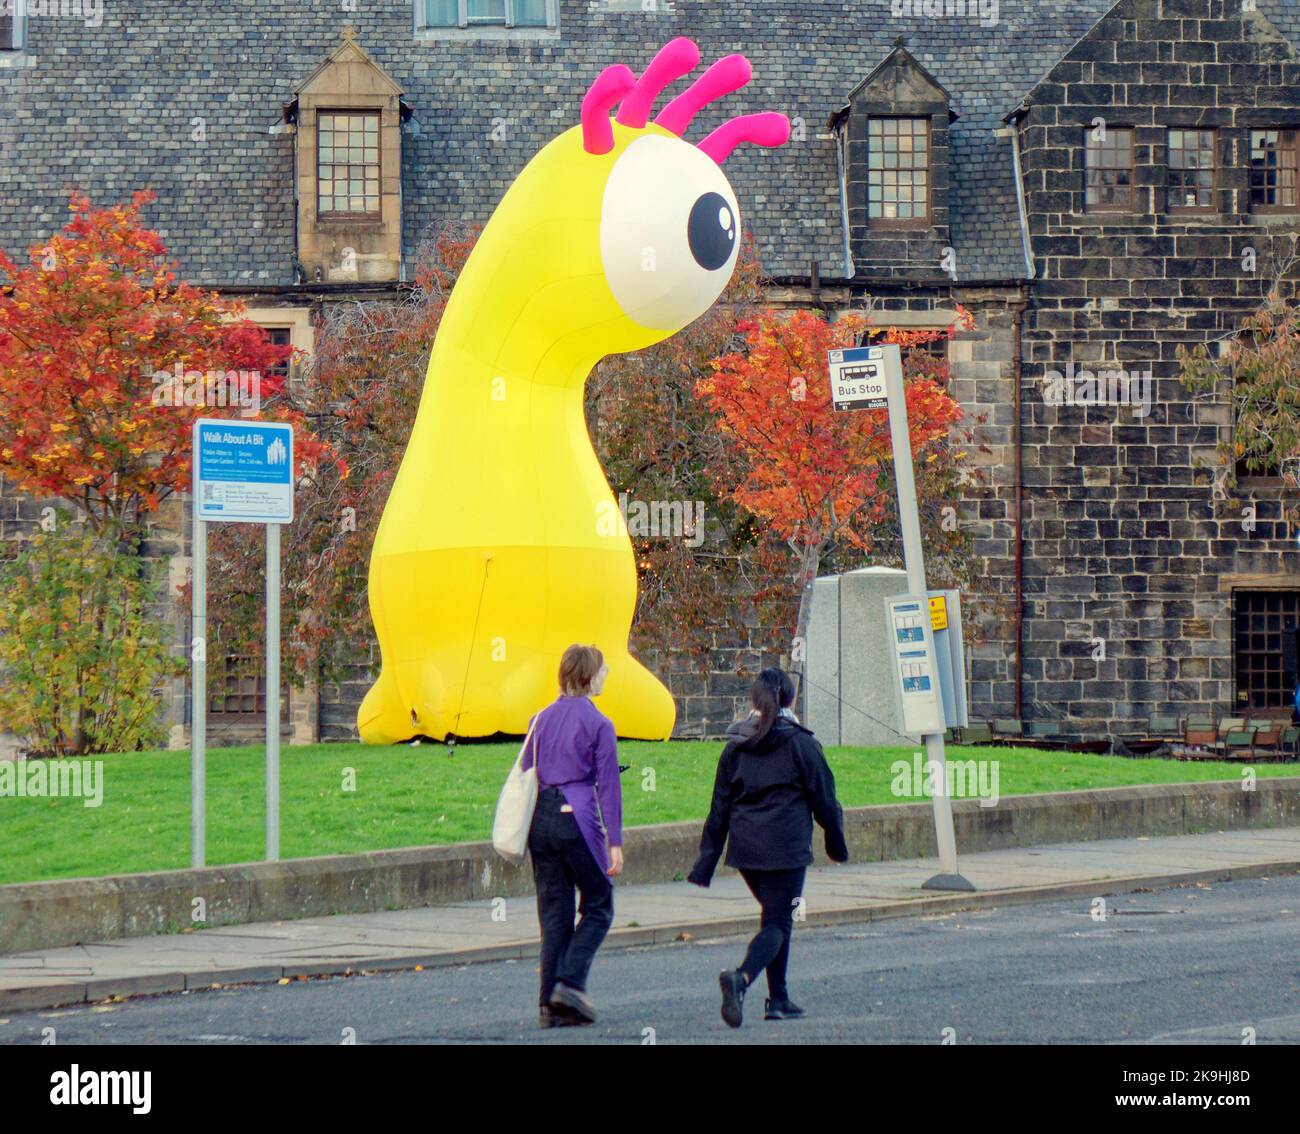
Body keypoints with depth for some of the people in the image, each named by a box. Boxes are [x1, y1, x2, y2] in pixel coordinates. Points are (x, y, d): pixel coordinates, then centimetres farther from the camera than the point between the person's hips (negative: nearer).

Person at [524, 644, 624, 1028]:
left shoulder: (541, 719, 11)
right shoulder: (599, 724, -5)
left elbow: (526, 775, 14)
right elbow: (608, 787, -6)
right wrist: (615, 842, -6)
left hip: (540, 819, 6)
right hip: (578, 819, -5)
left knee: (554, 913, 9)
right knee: (598, 906, 8)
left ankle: (550, 1004, 5)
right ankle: (570, 982, -9)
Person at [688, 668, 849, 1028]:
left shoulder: (736, 746, 8)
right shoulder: (800, 743, -4)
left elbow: (719, 808, 9)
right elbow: (824, 799, 0)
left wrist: (706, 862, 11)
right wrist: (836, 845, 14)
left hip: (744, 849, 5)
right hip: (786, 849, -5)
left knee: (775, 917, 21)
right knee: (778, 922, -4)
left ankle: (778, 999, 19)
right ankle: (741, 978, -30)